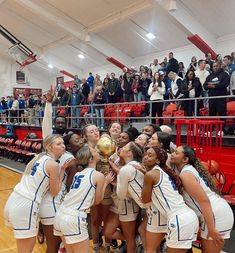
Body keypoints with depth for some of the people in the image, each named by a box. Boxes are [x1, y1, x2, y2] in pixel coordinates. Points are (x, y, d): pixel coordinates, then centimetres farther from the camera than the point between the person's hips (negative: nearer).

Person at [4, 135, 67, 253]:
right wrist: (63, 169, 2)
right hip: (25, 206, -9)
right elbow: (55, 192, -2)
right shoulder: (53, 164, -11)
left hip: (13, 202, 9)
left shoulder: (39, 158, 13)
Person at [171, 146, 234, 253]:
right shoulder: (189, 170, 12)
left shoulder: (185, 174, -17)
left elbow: (204, 201, -23)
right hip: (219, 213, 9)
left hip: (216, 217, -9)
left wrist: (211, 229, -22)